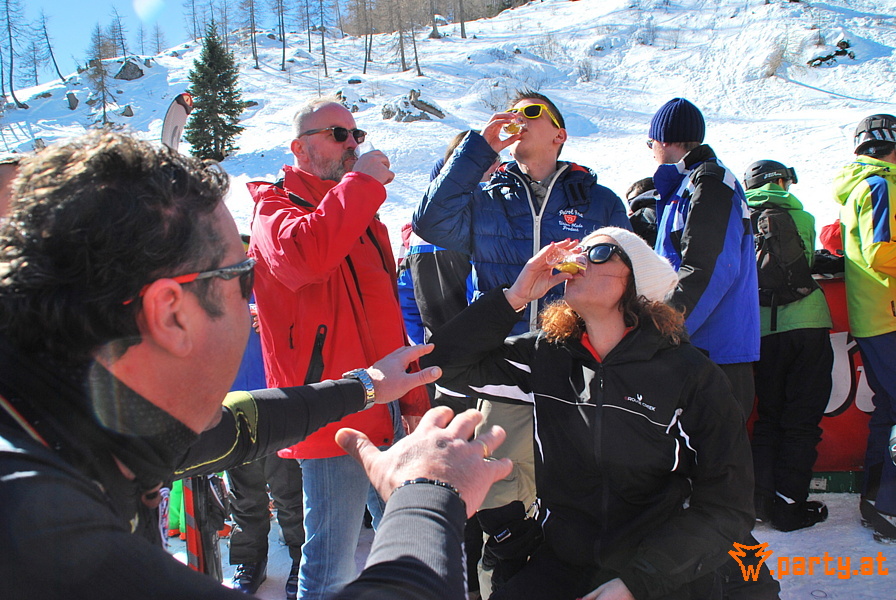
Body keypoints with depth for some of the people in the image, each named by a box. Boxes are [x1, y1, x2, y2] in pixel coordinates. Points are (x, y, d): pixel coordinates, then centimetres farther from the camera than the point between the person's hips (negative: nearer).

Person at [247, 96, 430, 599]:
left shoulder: (363, 214, 19)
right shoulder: (276, 206, -4)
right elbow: (302, 255, -30)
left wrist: (413, 395, 20)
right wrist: (361, 182, -18)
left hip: (383, 410, 8)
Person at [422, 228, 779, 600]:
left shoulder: (692, 377, -11)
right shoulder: (546, 355, -2)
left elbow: (727, 506, -10)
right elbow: (446, 364, -6)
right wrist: (515, 296, -13)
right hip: (566, 565, 2)